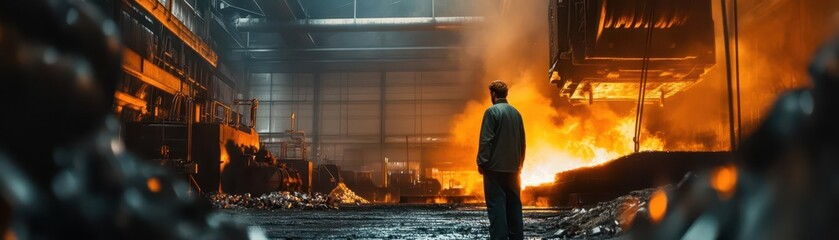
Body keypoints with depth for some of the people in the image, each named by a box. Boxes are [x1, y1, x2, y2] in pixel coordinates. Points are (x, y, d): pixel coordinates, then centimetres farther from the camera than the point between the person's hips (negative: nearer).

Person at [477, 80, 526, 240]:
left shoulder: (492, 111, -9)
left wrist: (481, 162, -8)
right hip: (513, 168, 6)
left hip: (495, 167, -6)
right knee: (514, 205, 10)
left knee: (497, 205, -5)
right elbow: (522, 141, 15)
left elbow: (486, 140, -14)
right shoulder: (516, 113, 11)